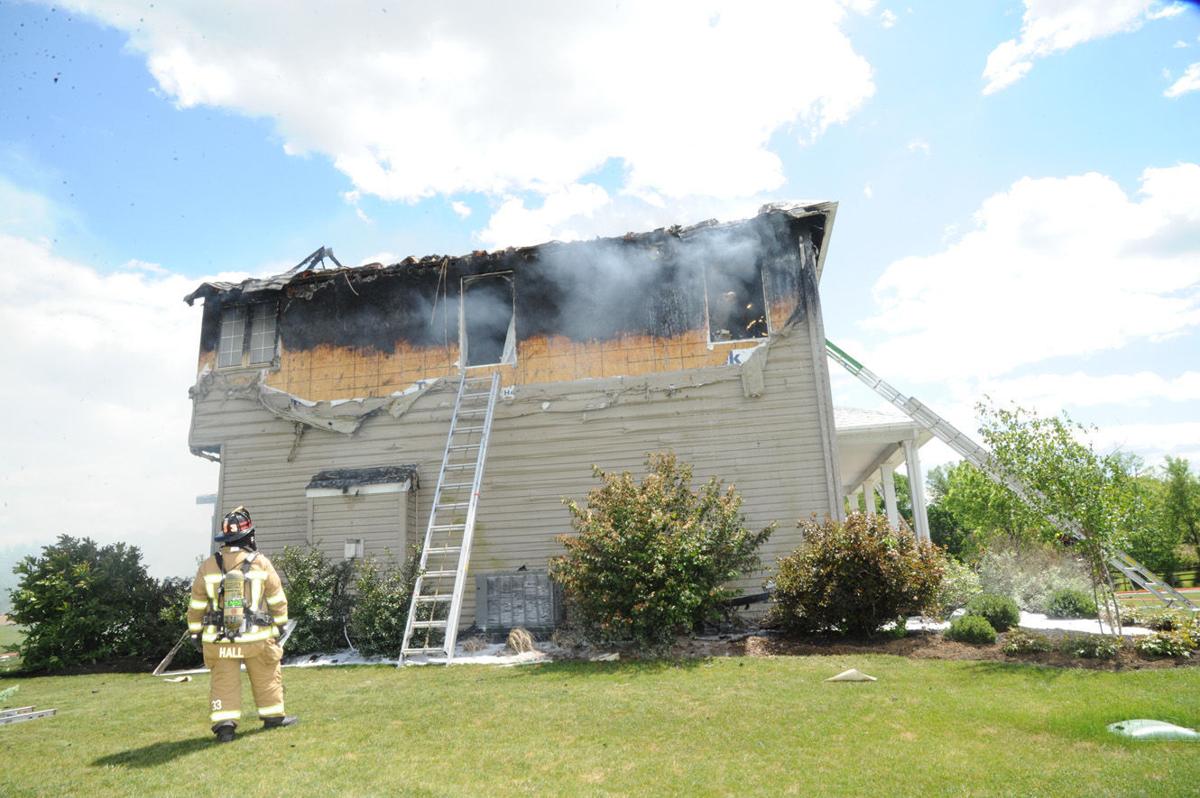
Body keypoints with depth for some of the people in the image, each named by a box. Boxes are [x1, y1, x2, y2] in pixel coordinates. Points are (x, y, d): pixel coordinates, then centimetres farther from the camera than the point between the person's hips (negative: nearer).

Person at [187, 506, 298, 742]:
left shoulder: (208, 566, -2)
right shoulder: (261, 563, -7)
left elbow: (197, 605, 6)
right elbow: (277, 599, 1)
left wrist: (196, 633, 17)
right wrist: (280, 624, 14)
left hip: (219, 640, 1)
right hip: (257, 638, -1)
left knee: (224, 683, 9)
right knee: (267, 678, 14)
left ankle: (224, 723, 1)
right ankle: (274, 716, 26)